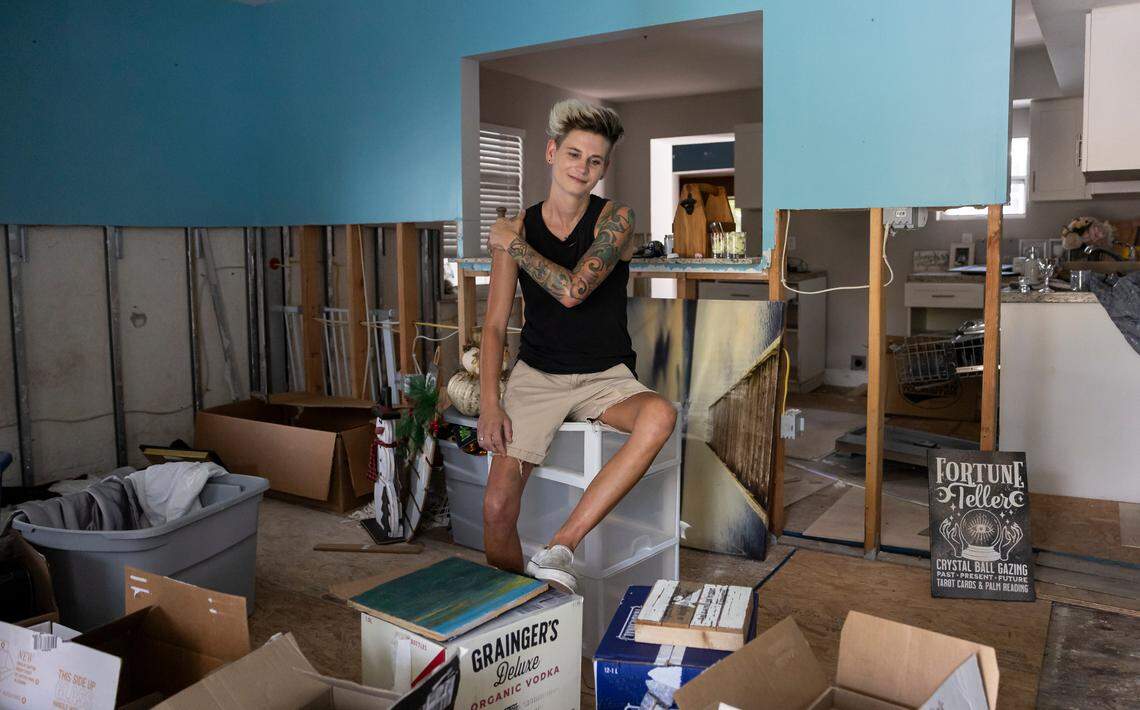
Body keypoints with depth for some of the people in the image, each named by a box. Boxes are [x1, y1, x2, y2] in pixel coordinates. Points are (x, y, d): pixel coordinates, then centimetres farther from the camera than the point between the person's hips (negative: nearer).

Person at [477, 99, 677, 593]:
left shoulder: (614, 219, -6)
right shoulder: (517, 228, 0)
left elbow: (572, 291, -22)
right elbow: (495, 324, 1)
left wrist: (515, 244, -9)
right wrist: (489, 404, -10)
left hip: (605, 377, -1)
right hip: (535, 376, 1)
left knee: (660, 416, -36)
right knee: (497, 508, -14)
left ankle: (558, 551, -30)